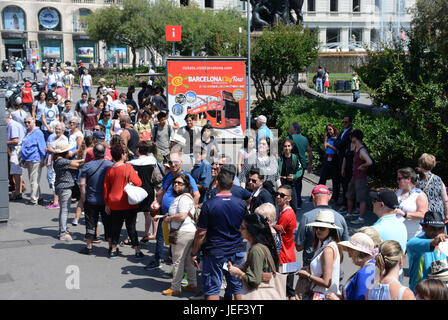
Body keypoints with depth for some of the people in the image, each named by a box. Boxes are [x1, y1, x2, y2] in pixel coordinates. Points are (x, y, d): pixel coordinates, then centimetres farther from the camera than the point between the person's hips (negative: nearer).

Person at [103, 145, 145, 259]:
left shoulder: (110, 170, 0)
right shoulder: (128, 167, -13)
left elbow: (106, 188, 6)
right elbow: (138, 183, -11)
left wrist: (107, 204, 15)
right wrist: (135, 174, 10)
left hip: (114, 204, 4)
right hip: (129, 203, -3)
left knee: (115, 227, 14)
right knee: (131, 227, 3)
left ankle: (113, 250, 20)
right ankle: (137, 251, 6)